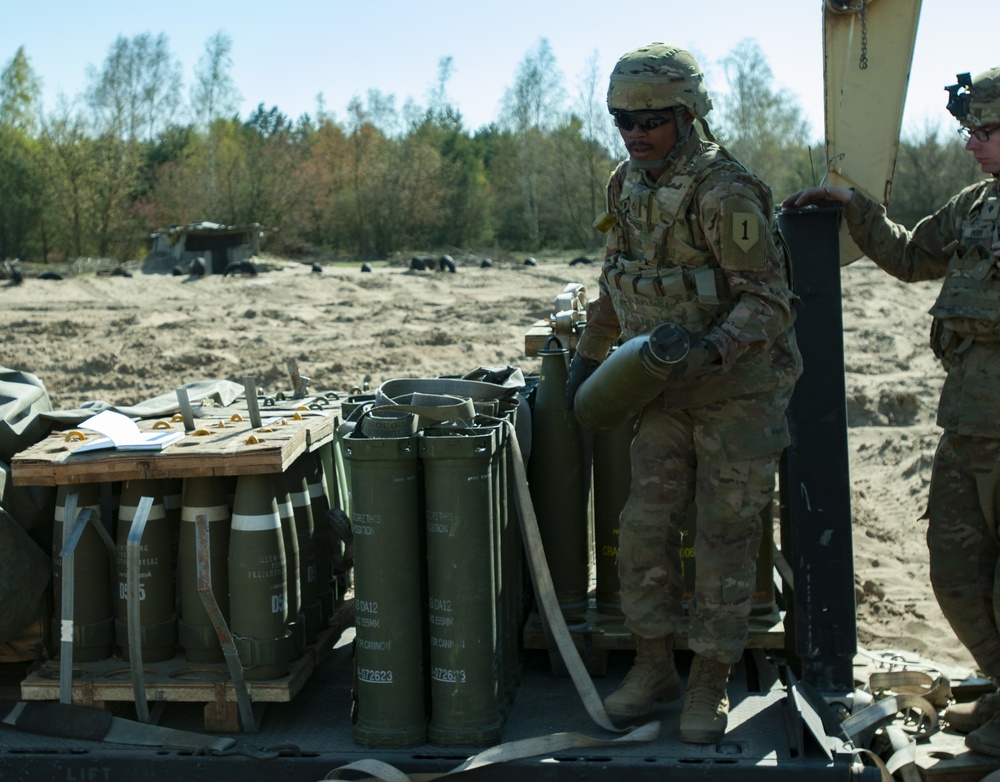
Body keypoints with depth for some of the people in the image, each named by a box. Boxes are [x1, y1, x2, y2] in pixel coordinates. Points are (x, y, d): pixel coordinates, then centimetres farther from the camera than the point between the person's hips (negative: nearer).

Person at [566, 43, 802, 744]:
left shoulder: (726, 193, -20)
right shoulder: (629, 187, 5)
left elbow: (769, 302, -20)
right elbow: (616, 284, 19)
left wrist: (712, 350, -35)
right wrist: (588, 356, 19)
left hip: (738, 390, -6)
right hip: (666, 391, 7)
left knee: (725, 538, 2)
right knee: (646, 527, 6)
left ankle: (711, 682, 15)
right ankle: (654, 666, 21)